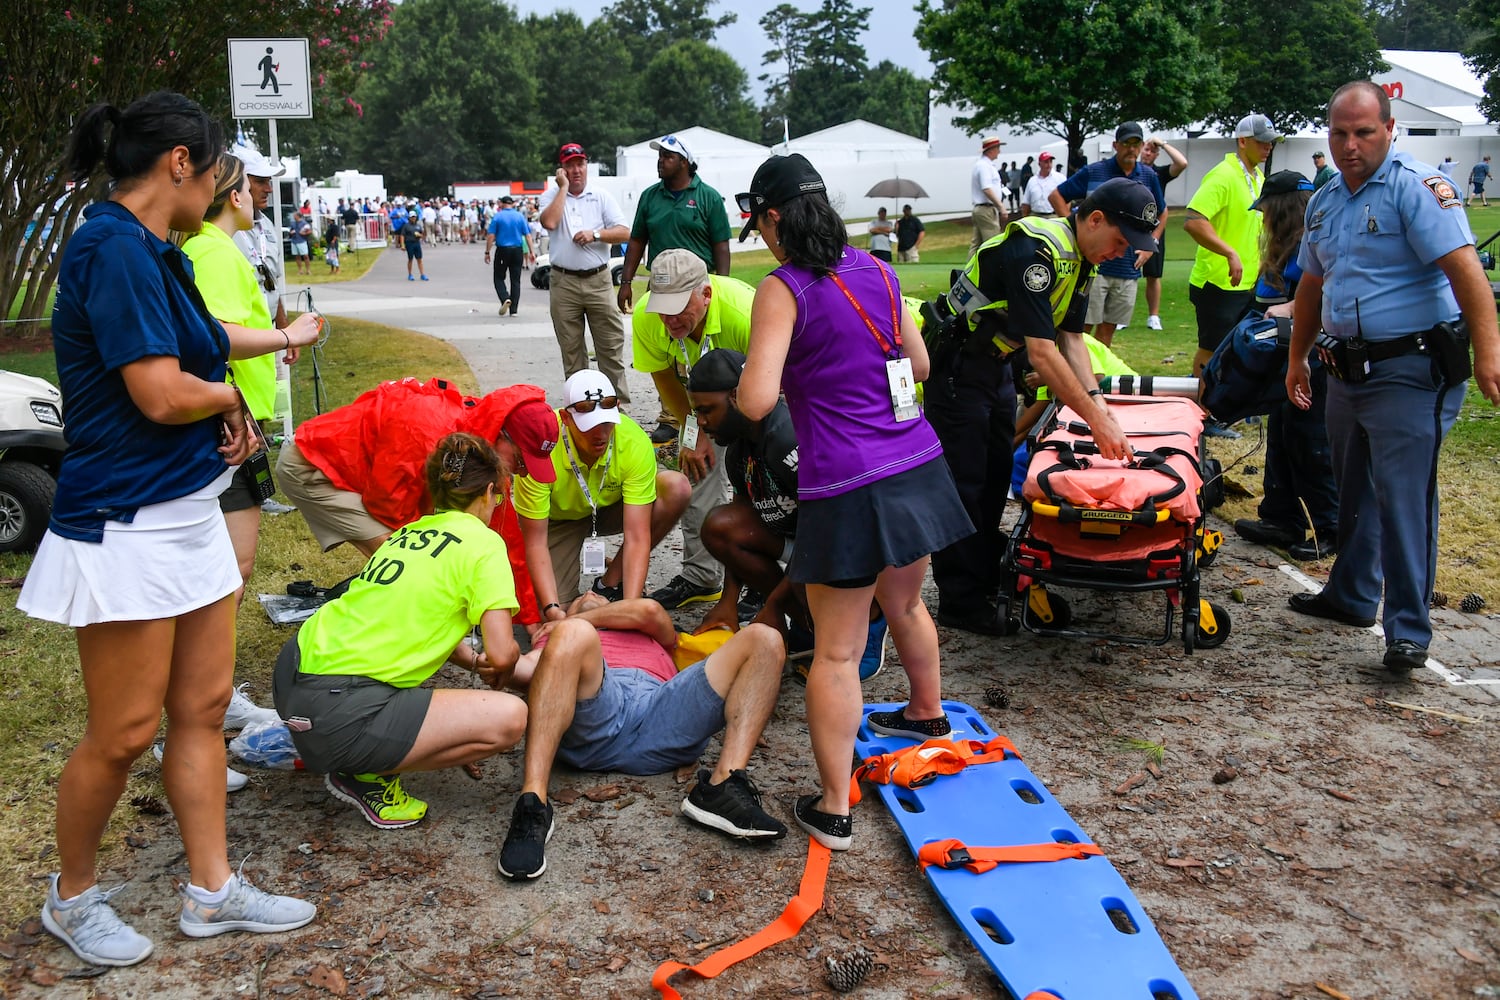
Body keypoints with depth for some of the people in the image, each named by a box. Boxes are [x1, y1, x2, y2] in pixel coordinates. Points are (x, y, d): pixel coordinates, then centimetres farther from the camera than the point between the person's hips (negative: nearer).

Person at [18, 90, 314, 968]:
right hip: (126, 524, -10)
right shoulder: (114, 249, -18)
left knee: (203, 708, 13)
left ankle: (212, 891, 24)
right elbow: (160, 394, -22)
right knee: (125, 733, 2)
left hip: (186, 511, 10)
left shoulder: (151, 252, 12)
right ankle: (73, 897, 25)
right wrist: (228, 395, -2)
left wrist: (227, 417, -4)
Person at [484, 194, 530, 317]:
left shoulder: (497, 216, -3)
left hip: (502, 250, -2)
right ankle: (513, 310, 5)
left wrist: (487, 252, -1)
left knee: (499, 278, 10)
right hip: (517, 251, 2)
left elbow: (490, 236, -7)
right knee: (515, 280, 7)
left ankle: (505, 298, -16)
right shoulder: (520, 216, 2)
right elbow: (528, 235, -1)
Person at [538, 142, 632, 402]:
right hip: (564, 283, 0)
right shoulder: (552, 196, 6)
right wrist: (563, 187, -8)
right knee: (571, 349, 6)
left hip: (598, 280, 0)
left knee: (611, 344, -3)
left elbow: (624, 233, 2)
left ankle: (619, 402, 2)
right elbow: (549, 222, -16)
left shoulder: (602, 197, 8)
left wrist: (595, 234, -13)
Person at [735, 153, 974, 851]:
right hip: (917, 465, 7)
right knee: (904, 603, 30)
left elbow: (756, 401, -19)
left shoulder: (782, 290, -11)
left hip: (846, 486, -7)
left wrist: (746, 377, 2)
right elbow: (918, 364, 18)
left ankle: (833, 809, 6)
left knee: (836, 650, 1)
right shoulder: (876, 270, 9)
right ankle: (928, 713, 53)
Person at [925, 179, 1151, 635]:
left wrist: (1097, 402, -8)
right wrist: (1097, 420, -29)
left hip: (996, 362, 10)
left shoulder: (1081, 258, 3)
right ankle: (960, 601, 2)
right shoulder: (1036, 251, -29)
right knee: (964, 480, -6)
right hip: (957, 365, -10)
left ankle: (986, 575, 26)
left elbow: (1071, 339, 6)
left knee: (997, 473, 14)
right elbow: (1043, 354, -32)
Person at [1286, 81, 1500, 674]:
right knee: (1353, 491, 18)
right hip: (1347, 368, 8)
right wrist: (1298, 358, 24)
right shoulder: (1324, 202, 12)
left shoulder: (1416, 186, -12)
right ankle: (1351, 596, 33)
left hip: (1412, 369, -8)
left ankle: (1408, 631, -3)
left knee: (1403, 496, -9)